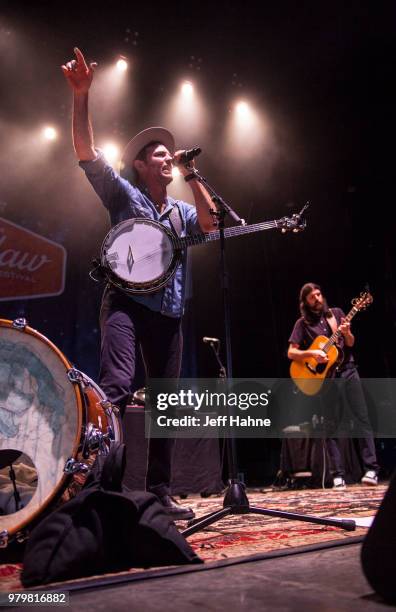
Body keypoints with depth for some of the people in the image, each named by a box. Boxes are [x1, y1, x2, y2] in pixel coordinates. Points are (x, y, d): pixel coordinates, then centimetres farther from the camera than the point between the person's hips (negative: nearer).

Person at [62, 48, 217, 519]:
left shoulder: (180, 211, 22)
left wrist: (191, 176, 7)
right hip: (127, 301, -5)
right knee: (117, 386, -27)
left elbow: (210, 222, 3)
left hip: (168, 312, 6)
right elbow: (86, 153, -4)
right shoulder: (124, 194, 8)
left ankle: (158, 492, 15)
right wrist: (80, 95, -14)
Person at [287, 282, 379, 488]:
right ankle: (338, 474, 3)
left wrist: (346, 333, -11)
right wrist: (311, 353, -16)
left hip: (347, 370, 1)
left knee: (362, 418, -4)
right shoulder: (303, 323, 4)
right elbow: (291, 353, 0)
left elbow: (350, 344, 10)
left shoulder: (336, 313, 9)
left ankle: (371, 469, 0)